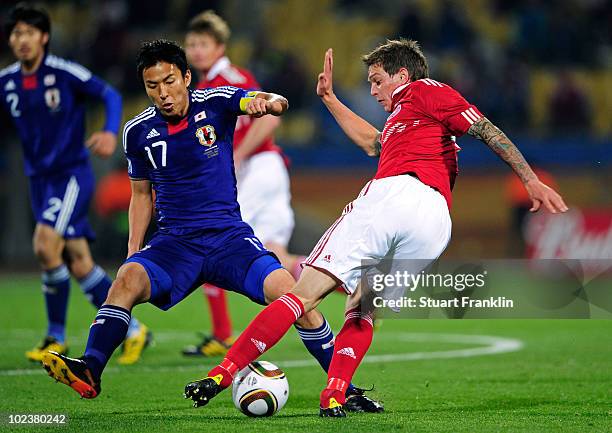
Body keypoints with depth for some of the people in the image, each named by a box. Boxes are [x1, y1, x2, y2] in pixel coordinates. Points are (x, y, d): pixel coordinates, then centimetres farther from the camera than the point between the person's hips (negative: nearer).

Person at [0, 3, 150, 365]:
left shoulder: (64, 73, -11)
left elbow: (110, 95, -8)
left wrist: (111, 133, -25)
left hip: (72, 174, -6)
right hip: (40, 179, 6)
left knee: (46, 245, -22)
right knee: (79, 265, 4)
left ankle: (56, 336, -5)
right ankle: (133, 331, 17)